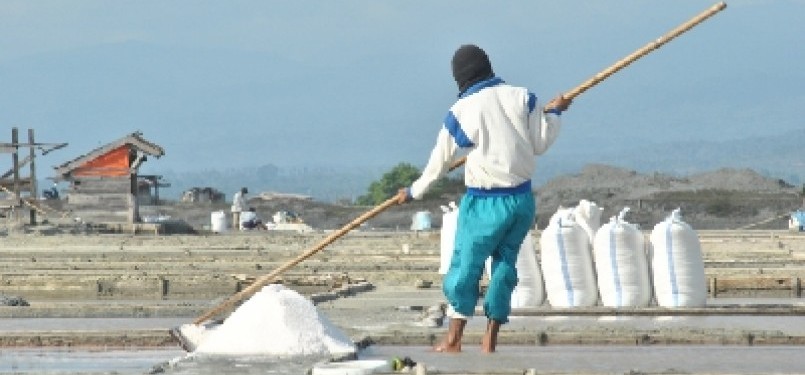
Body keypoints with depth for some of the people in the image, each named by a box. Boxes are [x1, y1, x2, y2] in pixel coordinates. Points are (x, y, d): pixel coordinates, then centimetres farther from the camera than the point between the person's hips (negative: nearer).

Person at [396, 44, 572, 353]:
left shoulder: (460, 112, -6)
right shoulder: (522, 97, -1)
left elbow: (439, 162, 3)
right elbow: (540, 143, 3)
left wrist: (414, 192, 18)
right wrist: (554, 113, 21)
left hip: (485, 204, -4)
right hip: (522, 200, 4)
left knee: (466, 266, 7)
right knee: (505, 262, 14)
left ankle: (453, 339, 13)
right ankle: (490, 339, 14)